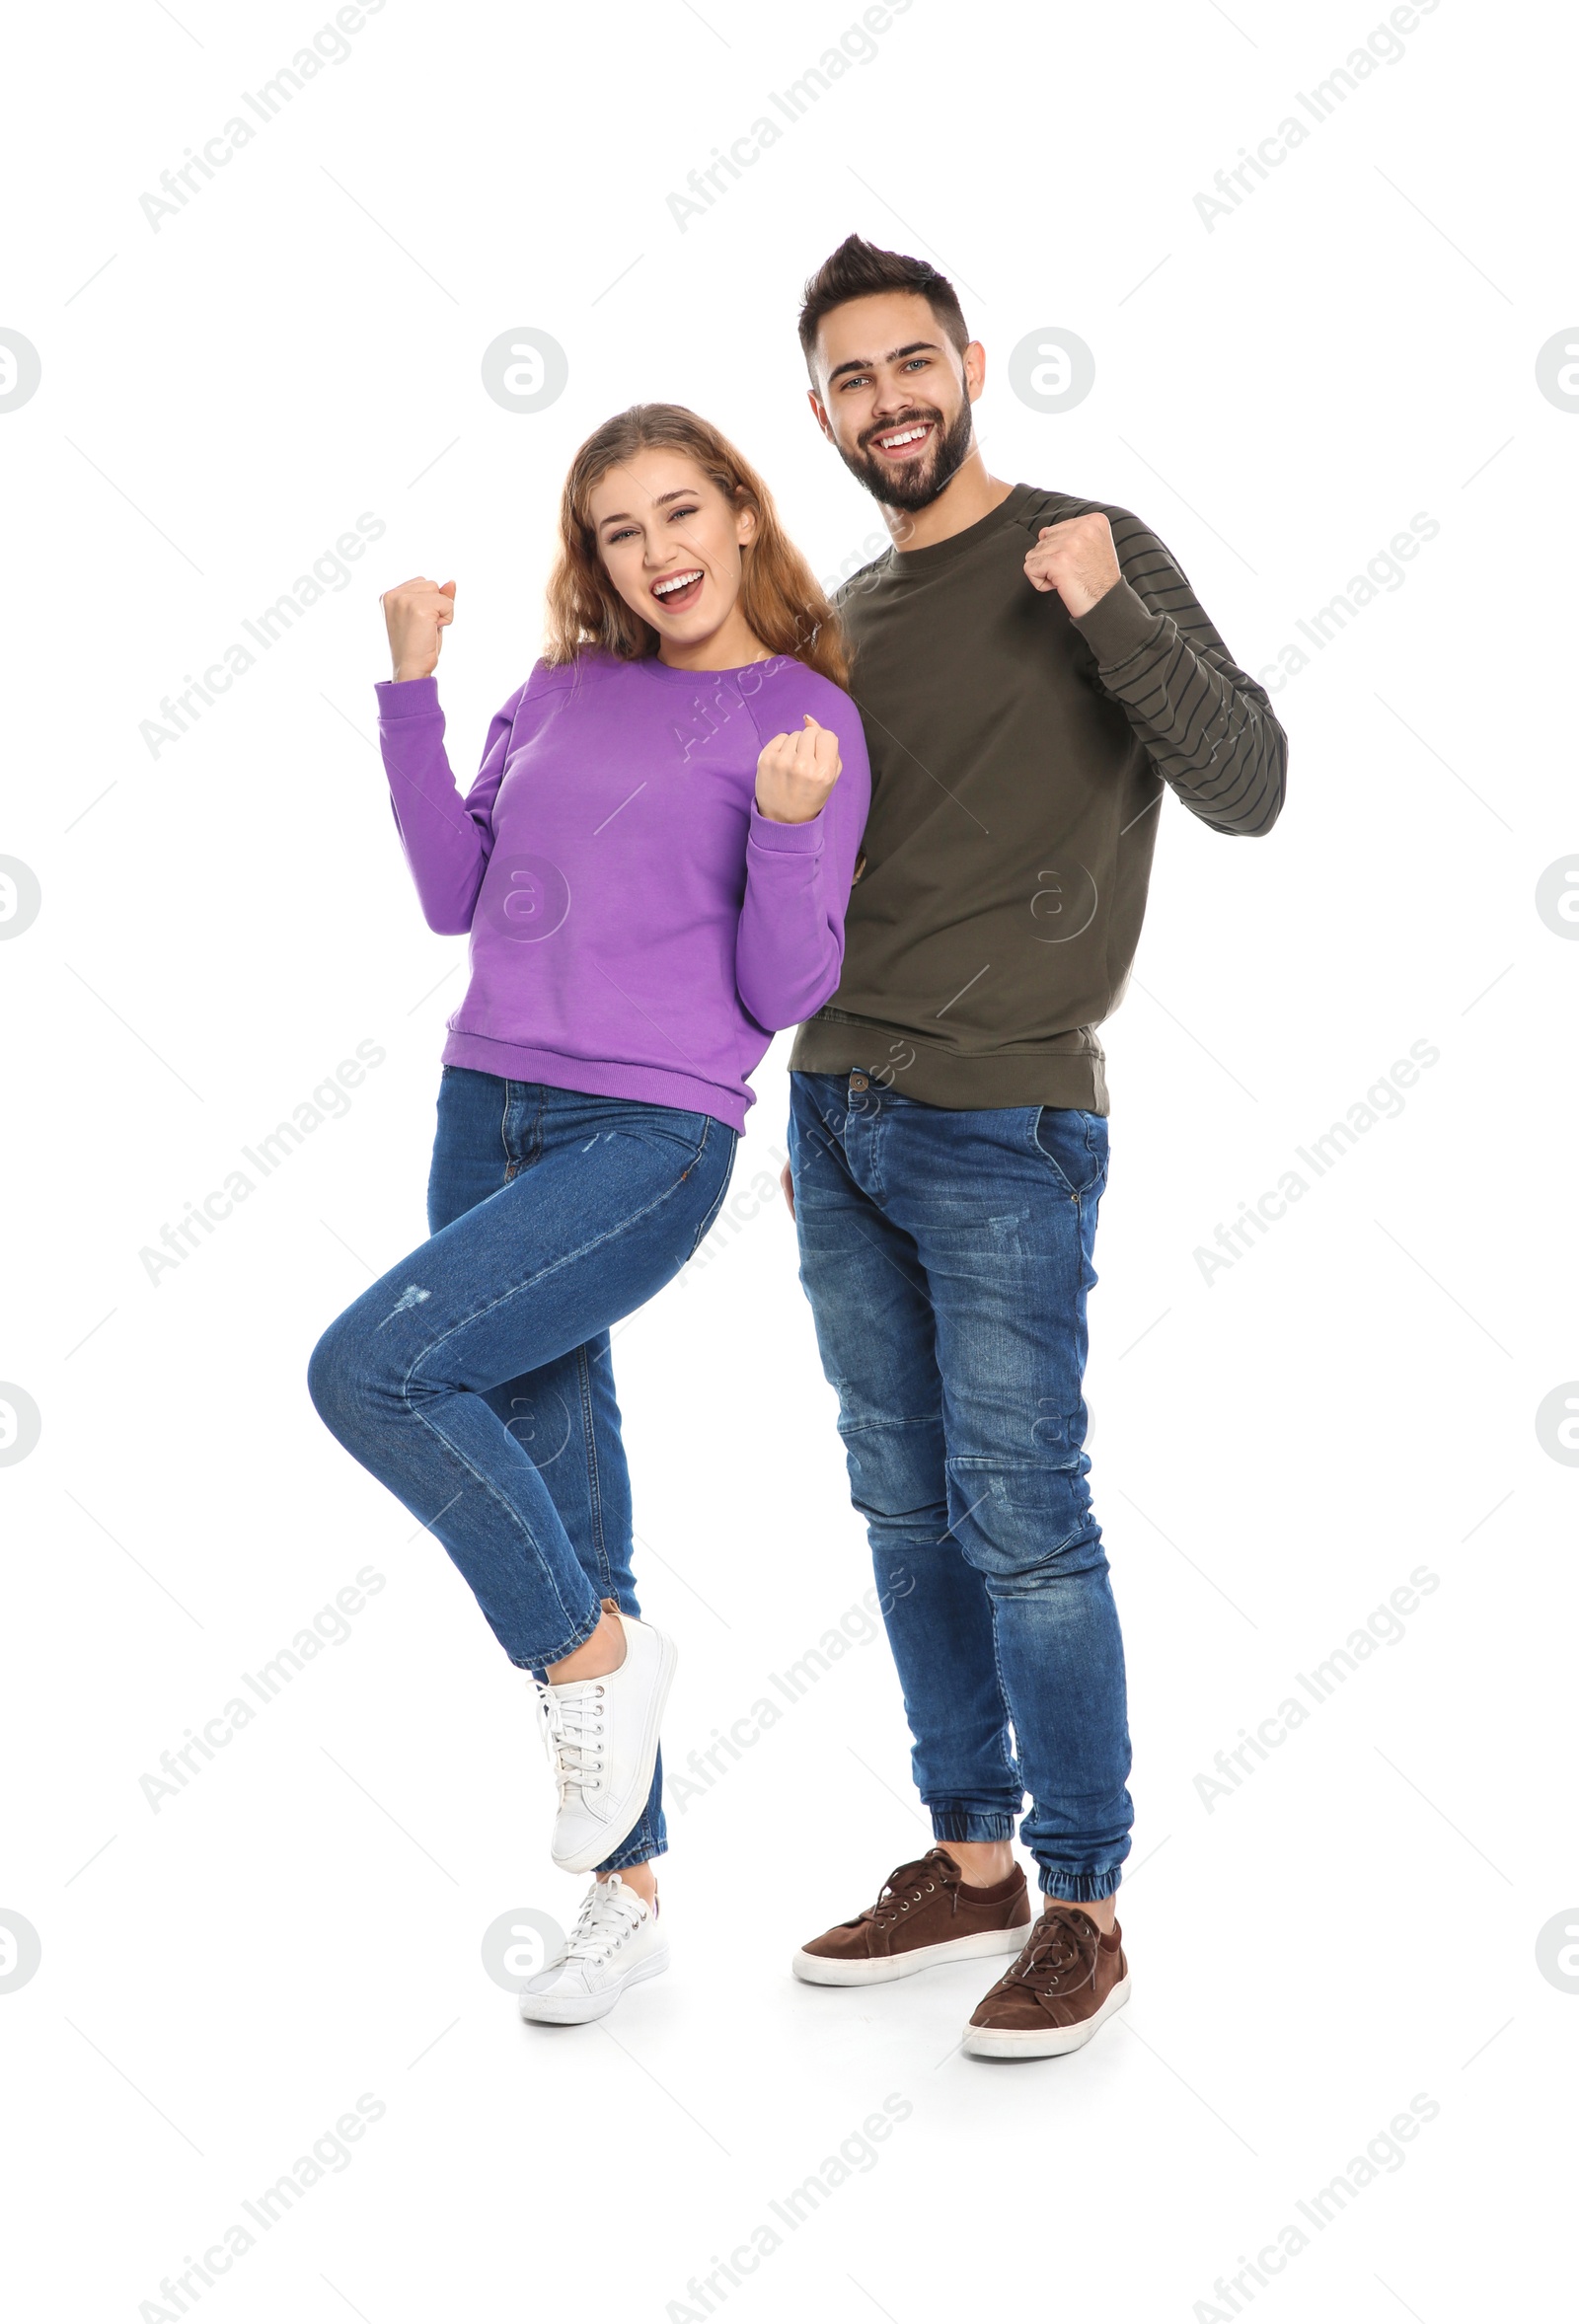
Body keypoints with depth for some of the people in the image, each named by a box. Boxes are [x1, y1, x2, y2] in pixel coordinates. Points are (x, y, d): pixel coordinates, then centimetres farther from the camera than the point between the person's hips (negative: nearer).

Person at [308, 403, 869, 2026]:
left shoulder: (810, 720, -2)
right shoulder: (561, 691, 12)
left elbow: (784, 994, -5)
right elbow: (454, 894, 13)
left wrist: (788, 829, -21)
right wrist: (411, 685, 8)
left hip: (652, 1142, -5)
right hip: (487, 1113, 6)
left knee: (370, 1368, -24)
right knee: (558, 1508, 8)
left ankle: (596, 1653, -2)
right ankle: (627, 1892, 22)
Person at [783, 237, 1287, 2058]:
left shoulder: (1089, 557, -4)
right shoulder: (849, 616, 15)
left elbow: (1249, 792, -12)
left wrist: (1109, 614, -24)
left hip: (1005, 1126, -7)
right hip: (836, 1119, 7)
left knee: (1022, 1526, -5)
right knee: (906, 1515, 11)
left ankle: (1083, 1909, 8)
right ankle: (970, 1861, 23)